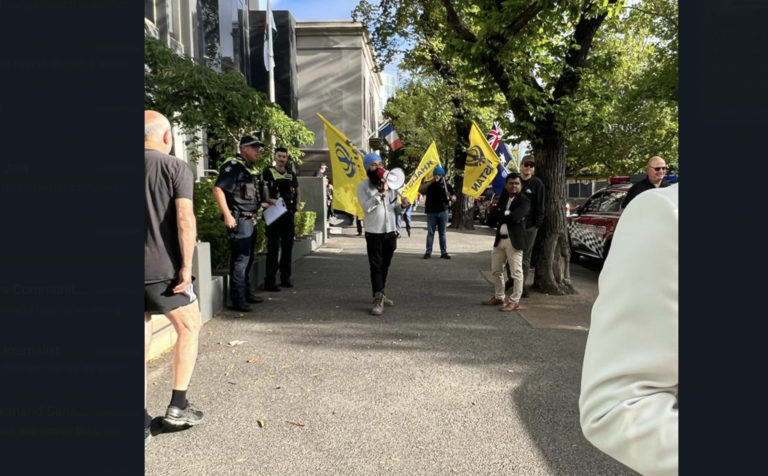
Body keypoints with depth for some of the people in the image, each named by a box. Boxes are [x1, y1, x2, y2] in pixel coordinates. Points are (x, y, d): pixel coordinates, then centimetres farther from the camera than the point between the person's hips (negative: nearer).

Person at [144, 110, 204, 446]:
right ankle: (178, 405, 17)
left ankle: (143, 423, 16)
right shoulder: (176, 167, -6)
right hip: (163, 269, -4)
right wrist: (186, 265, -14)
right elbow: (185, 219, -17)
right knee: (189, 328, 16)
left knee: (143, 341, 12)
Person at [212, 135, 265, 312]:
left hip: (249, 219, 10)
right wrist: (227, 215, -23)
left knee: (248, 258, 17)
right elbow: (217, 189, -20)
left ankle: (246, 293, 29)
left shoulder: (251, 168, 15)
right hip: (239, 219, -10)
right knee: (240, 259, -6)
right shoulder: (233, 166, -13)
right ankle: (237, 299, 0)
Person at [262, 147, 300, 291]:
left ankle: (285, 278, 22)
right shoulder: (268, 172, -2)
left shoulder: (291, 175, 14)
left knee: (288, 246, 11)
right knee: (273, 247, -7)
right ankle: (270, 281, -3)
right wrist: (269, 200, -26)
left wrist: (297, 204, 10)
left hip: (288, 214, 6)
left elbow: (297, 192, 25)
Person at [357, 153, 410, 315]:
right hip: (374, 233, -5)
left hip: (390, 231, 5)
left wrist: (402, 205, -8)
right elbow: (367, 206, -18)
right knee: (376, 267, -7)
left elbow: (394, 208, 14)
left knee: (385, 266, 14)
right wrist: (381, 193, -22)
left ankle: (380, 294, 28)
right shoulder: (363, 186, -4)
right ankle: (378, 301, -9)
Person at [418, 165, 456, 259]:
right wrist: (432, 181, -21)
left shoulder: (446, 185, 9)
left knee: (442, 233, 8)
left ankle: (444, 252, 11)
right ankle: (428, 252, 8)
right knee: (430, 233, 3)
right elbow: (420, 190, -17)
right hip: (431, 212, -2)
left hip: (443, 212, 2)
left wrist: (451, 197, -13)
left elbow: (454, 197, 12)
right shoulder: (429, 183, 2)